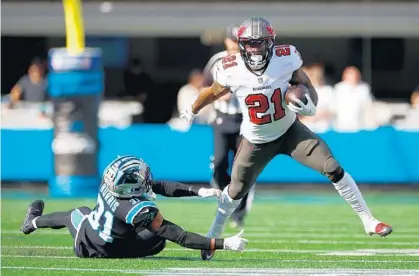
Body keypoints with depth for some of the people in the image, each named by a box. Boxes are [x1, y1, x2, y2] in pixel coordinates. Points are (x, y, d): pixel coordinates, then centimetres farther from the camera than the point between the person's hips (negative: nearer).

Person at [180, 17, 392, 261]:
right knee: (237, 190, 10)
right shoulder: (231, 70, -22)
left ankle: (368, 221, -2)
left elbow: (306, 85, -6)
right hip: (257, 142, 0)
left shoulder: (286, 59, -23)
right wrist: (192, 111, 17)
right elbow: (213, 92, 0)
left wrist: (310, 106, -29)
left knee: (333, 168, -12)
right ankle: (213, 236, 35)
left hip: (289, 131, 0)